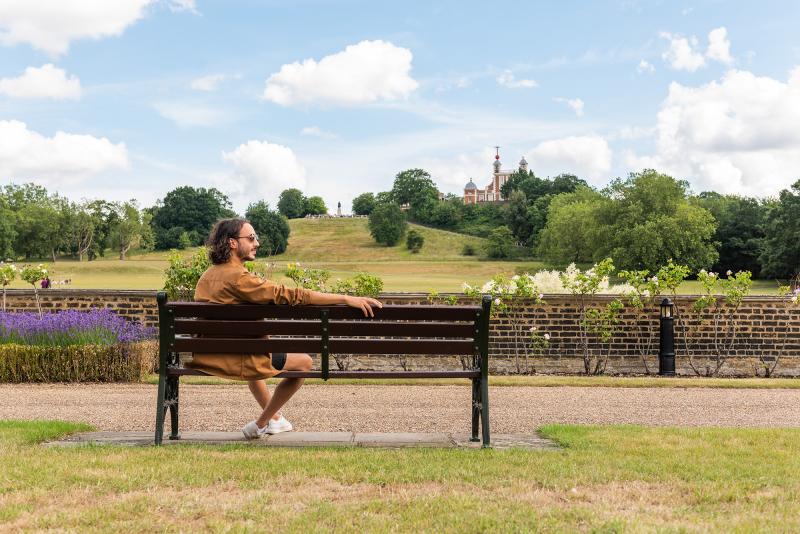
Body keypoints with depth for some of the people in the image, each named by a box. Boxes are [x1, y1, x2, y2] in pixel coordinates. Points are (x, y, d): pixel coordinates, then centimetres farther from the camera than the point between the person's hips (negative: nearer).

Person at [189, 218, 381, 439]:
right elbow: (292, 295, -27)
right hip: (232, 360, -9)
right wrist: (347, 299, -28)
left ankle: (275, 418, 47)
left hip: (204, 356, 9)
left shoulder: (207, 275, 6)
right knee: (303, 362, 7)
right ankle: (260, 425, 14)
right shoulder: (237, 277, -21)